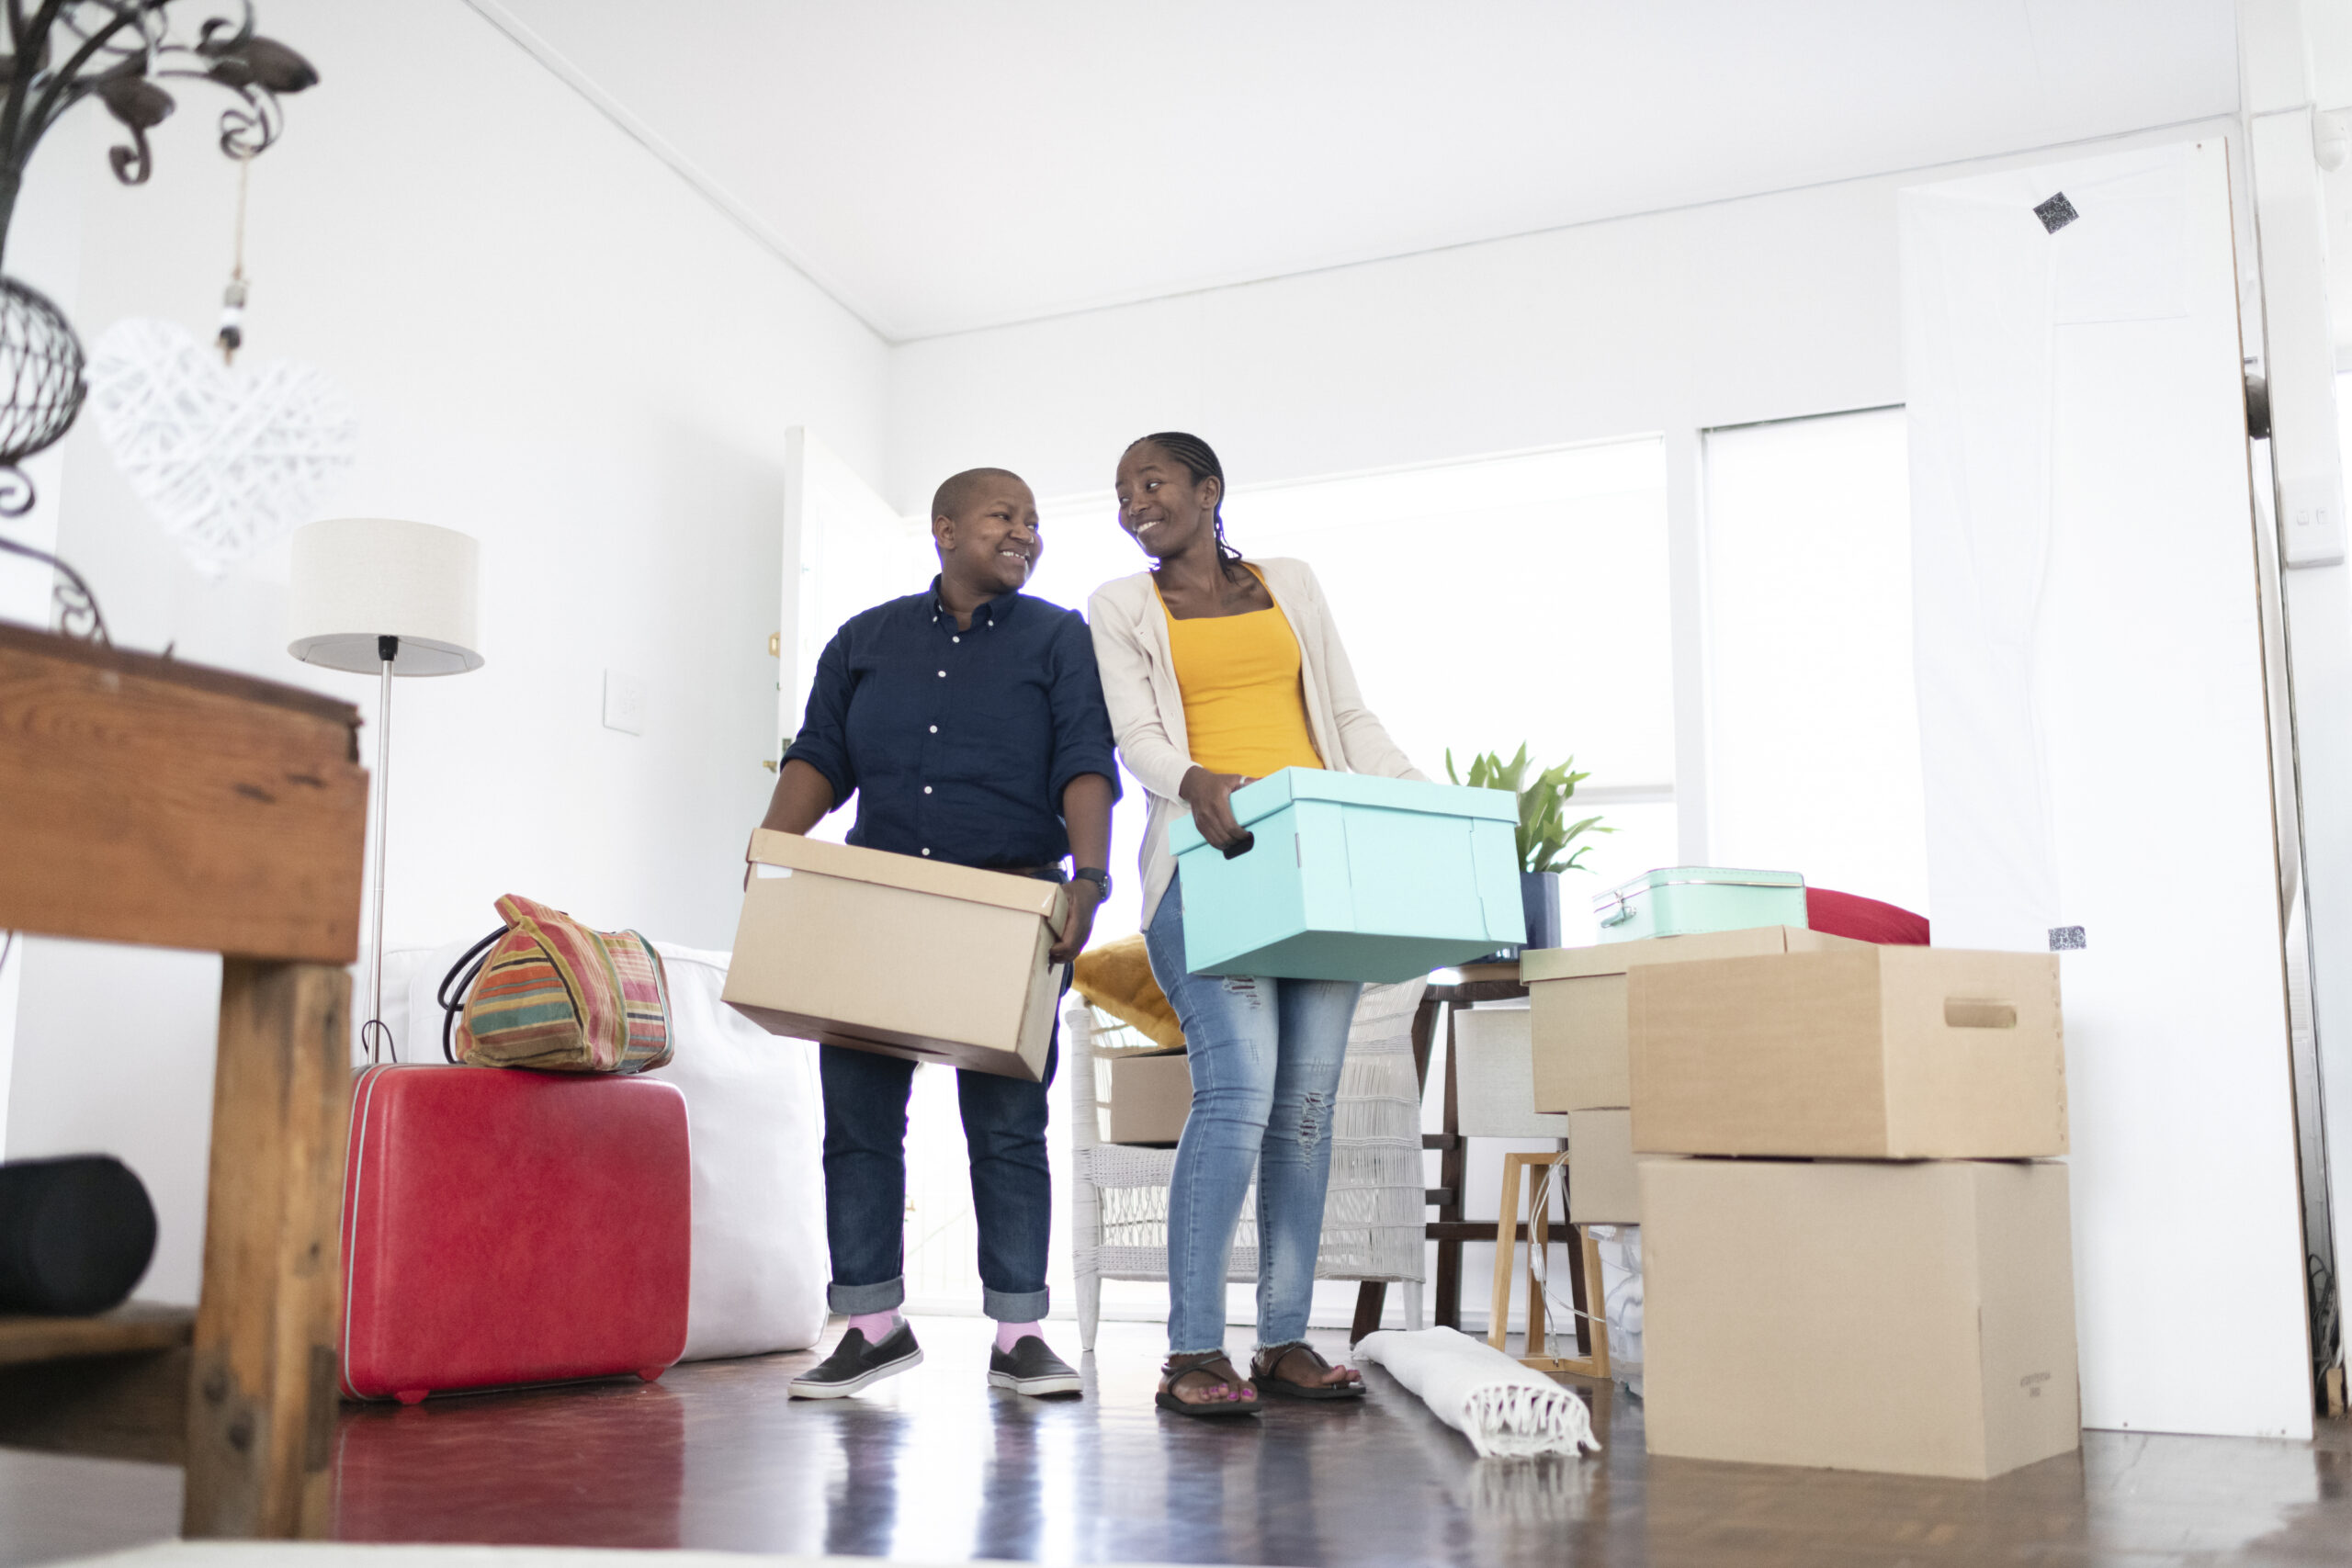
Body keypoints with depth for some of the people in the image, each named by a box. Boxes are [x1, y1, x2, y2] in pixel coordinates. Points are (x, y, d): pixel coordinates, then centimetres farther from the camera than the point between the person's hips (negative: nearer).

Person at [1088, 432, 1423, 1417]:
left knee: (1308, 1103, -2)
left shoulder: (1291, 586, 22)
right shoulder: (1121, 608, 15)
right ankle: (1193, 1353, -13)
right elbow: (1136, 737, 0)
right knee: (1238, 1092, -18)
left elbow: (1352, 720, 19)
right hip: (1210, 861, -3)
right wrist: (1192, 781, -22)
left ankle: (1285, 1342, 5)